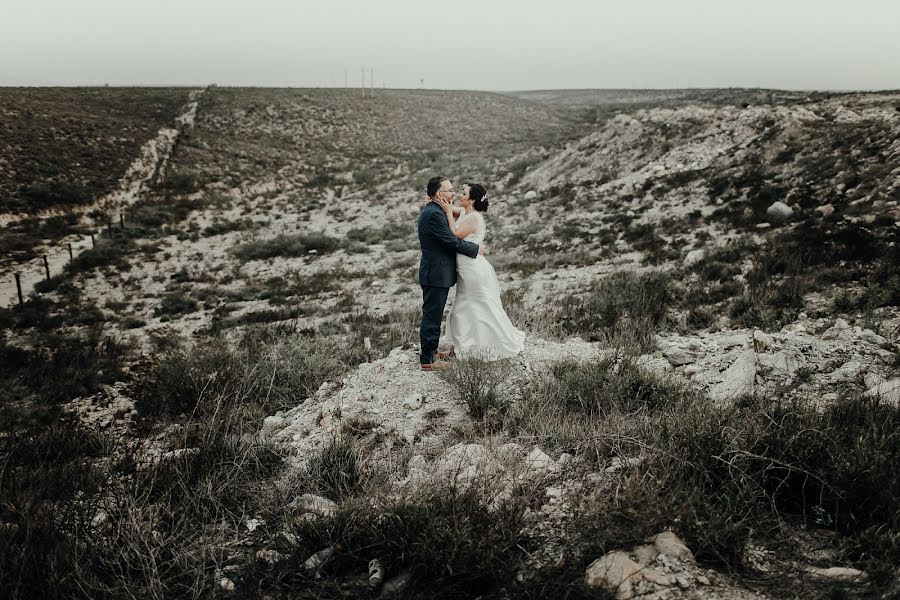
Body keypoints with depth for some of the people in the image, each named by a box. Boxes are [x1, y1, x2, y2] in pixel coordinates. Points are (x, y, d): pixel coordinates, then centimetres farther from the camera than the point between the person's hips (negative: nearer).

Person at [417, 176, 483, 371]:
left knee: (433, 315, 20)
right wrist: (476, 248, -9)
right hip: (436, 274, -10)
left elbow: (448, 239, 19)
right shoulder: (434, 214, -20)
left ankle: (430, 350, 33)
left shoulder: (429, 210, 13)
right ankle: (427, 360, 2)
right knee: (432, 316, -4)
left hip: (434, 272, 10)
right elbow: (452, 241, -21)